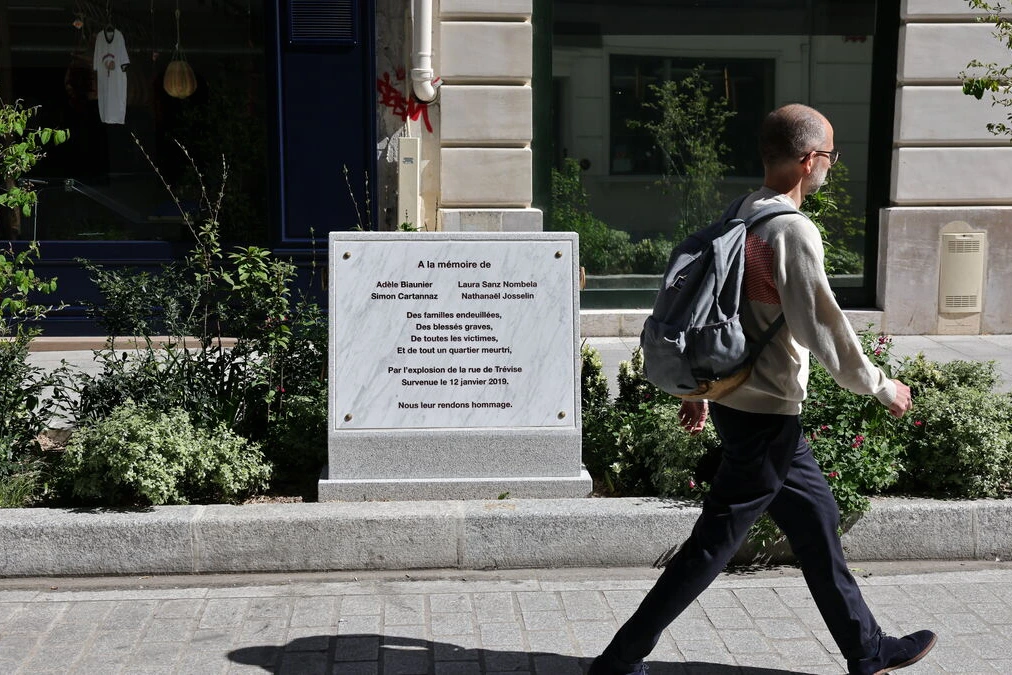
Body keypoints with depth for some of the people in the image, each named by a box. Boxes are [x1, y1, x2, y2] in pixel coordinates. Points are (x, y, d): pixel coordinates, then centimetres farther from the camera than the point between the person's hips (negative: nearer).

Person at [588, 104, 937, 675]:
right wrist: (881, 388, -6)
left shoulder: (744, 216, 8)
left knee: (817, 521, 19)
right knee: (714, 544, -1)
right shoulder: (793, 231, -19)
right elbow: (823, 328, -20)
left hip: (742, 401, 10)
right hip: (766, 414, -10)